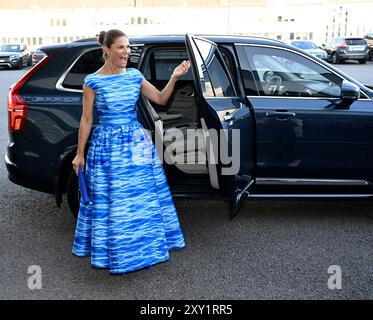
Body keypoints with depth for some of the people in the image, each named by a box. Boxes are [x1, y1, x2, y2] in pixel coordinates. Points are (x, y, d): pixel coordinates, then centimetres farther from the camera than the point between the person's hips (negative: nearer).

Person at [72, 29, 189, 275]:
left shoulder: (135, 76, 4)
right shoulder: (93, 81, -7)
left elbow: (161, 99, 6)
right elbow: (86, 120, -2)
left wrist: (174, 77, -10)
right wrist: (80, 153, 0)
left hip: (137, 143, 4)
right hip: (107, 146, -3)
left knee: (143, 198, 10)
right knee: (111, 202, 4)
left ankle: (144, 248, 29)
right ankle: (115, 254, 23)